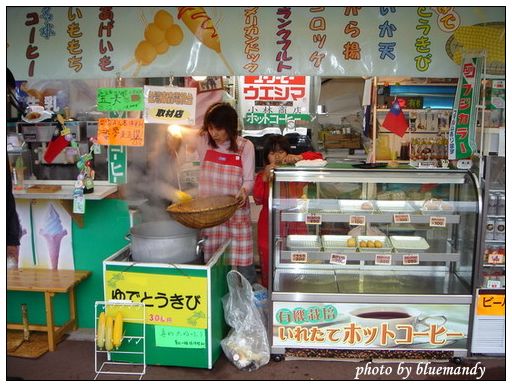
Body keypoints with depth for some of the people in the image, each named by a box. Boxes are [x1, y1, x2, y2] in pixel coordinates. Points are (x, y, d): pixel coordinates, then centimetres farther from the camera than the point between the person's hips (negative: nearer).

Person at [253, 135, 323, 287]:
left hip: (294, 227, 0)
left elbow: (318, 157, -3)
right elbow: (258, 199, -10)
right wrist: (265, 177, -21)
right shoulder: (262, 176, 5)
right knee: (269, 271, 5)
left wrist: (299, 157, -17)